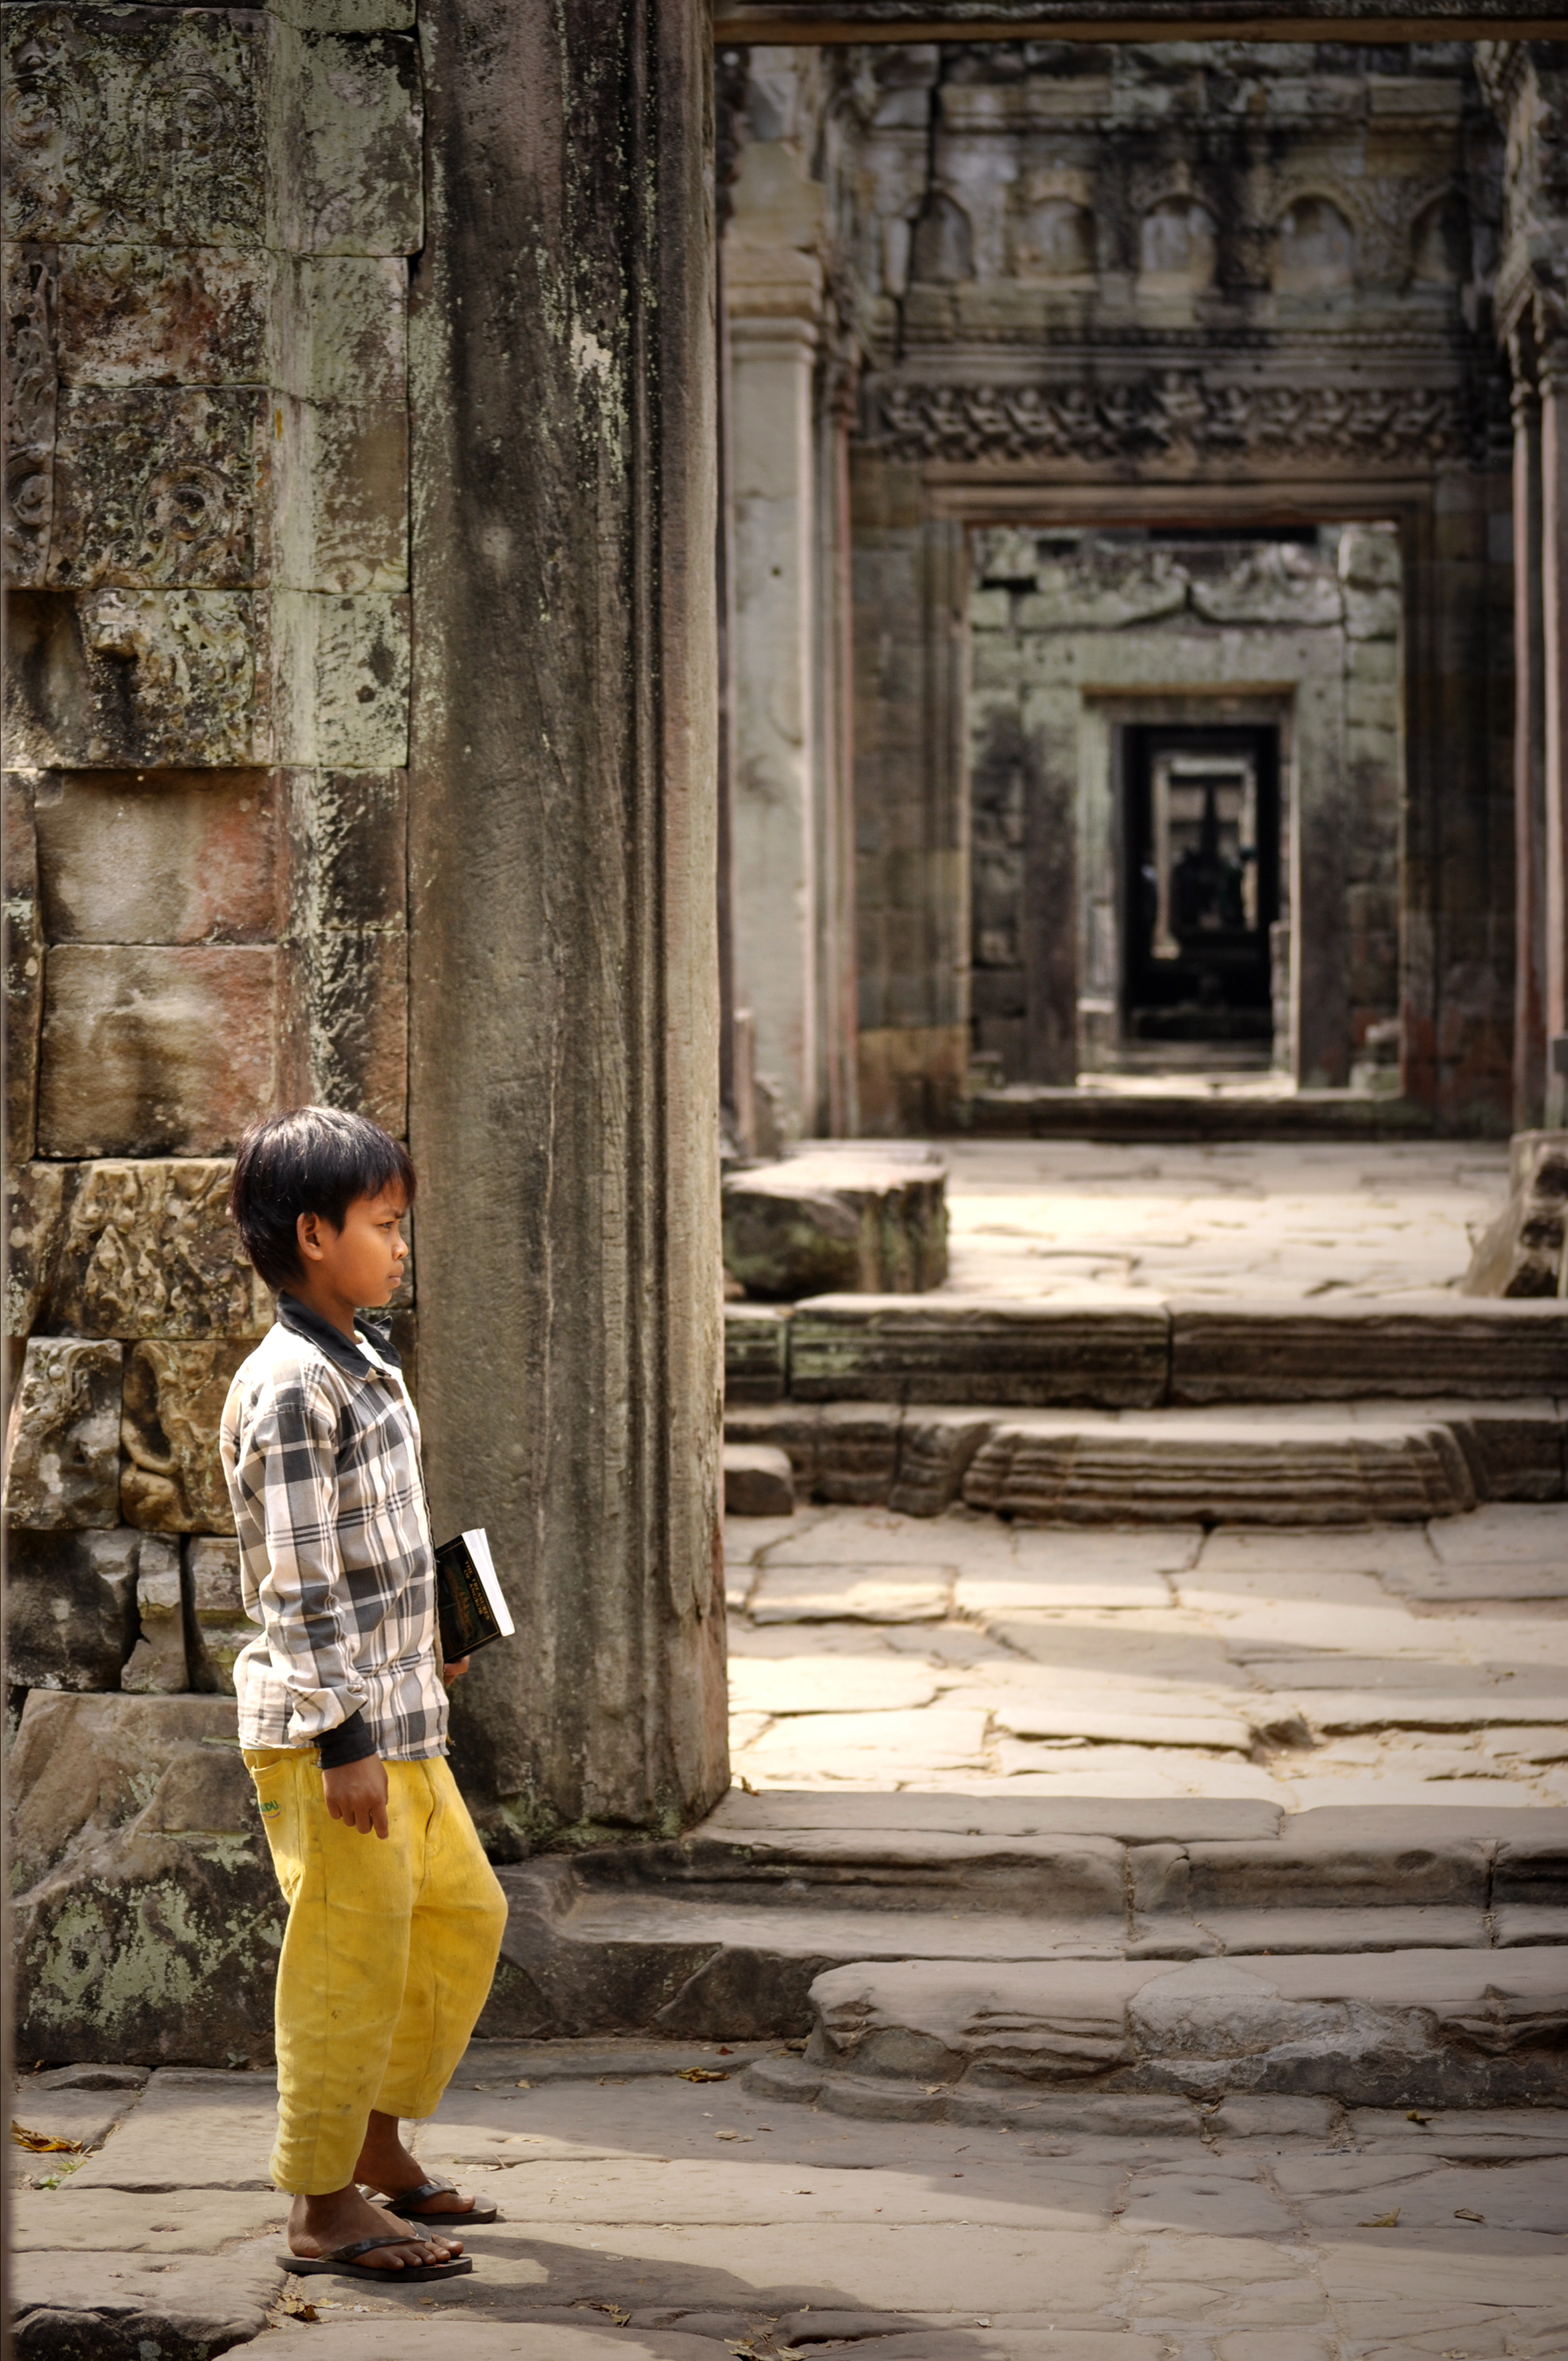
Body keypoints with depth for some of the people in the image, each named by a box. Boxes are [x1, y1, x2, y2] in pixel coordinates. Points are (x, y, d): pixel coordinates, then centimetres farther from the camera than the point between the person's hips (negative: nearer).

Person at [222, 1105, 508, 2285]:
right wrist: (343, 1739, -21)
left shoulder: (367, 1365, 12)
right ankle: (327, 2207, 7)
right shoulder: (290, 1389, -18)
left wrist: (424, 1640, 22)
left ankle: (378, 2143, 29)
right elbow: (300, 1581, -21)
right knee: (353, 1954, -3)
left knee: (464, 1913, 17)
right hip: (328, 1726, -10)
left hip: (400, 1715, 10)